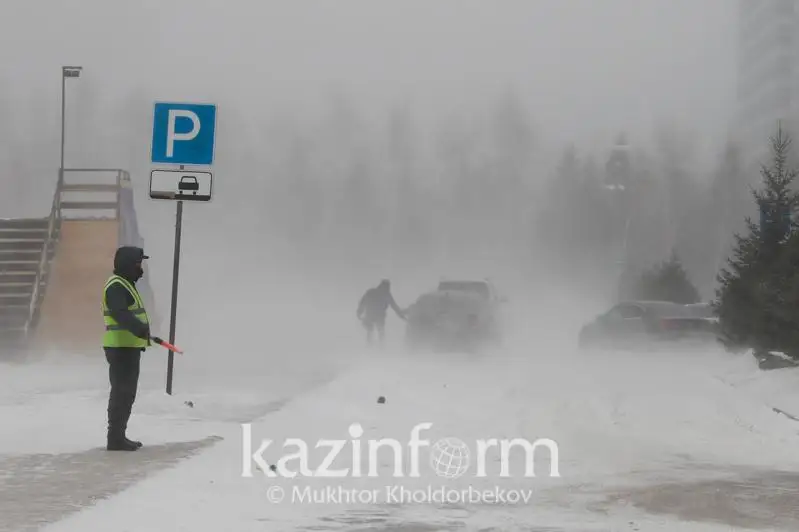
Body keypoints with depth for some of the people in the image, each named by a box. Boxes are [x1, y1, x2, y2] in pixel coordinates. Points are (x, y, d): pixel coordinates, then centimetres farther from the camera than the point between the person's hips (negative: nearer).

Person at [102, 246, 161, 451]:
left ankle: (119, 436, 20)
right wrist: (142, 330, -40)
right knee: (122, 392, -9)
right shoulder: (116, 286, -15)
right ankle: (115, 438, -8)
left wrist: (146, 335, 36)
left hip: (129, 348, 11)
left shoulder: (125, 284, 19)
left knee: (127, 393, 14)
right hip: (121, 348, -11)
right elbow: (121, 315, -29)